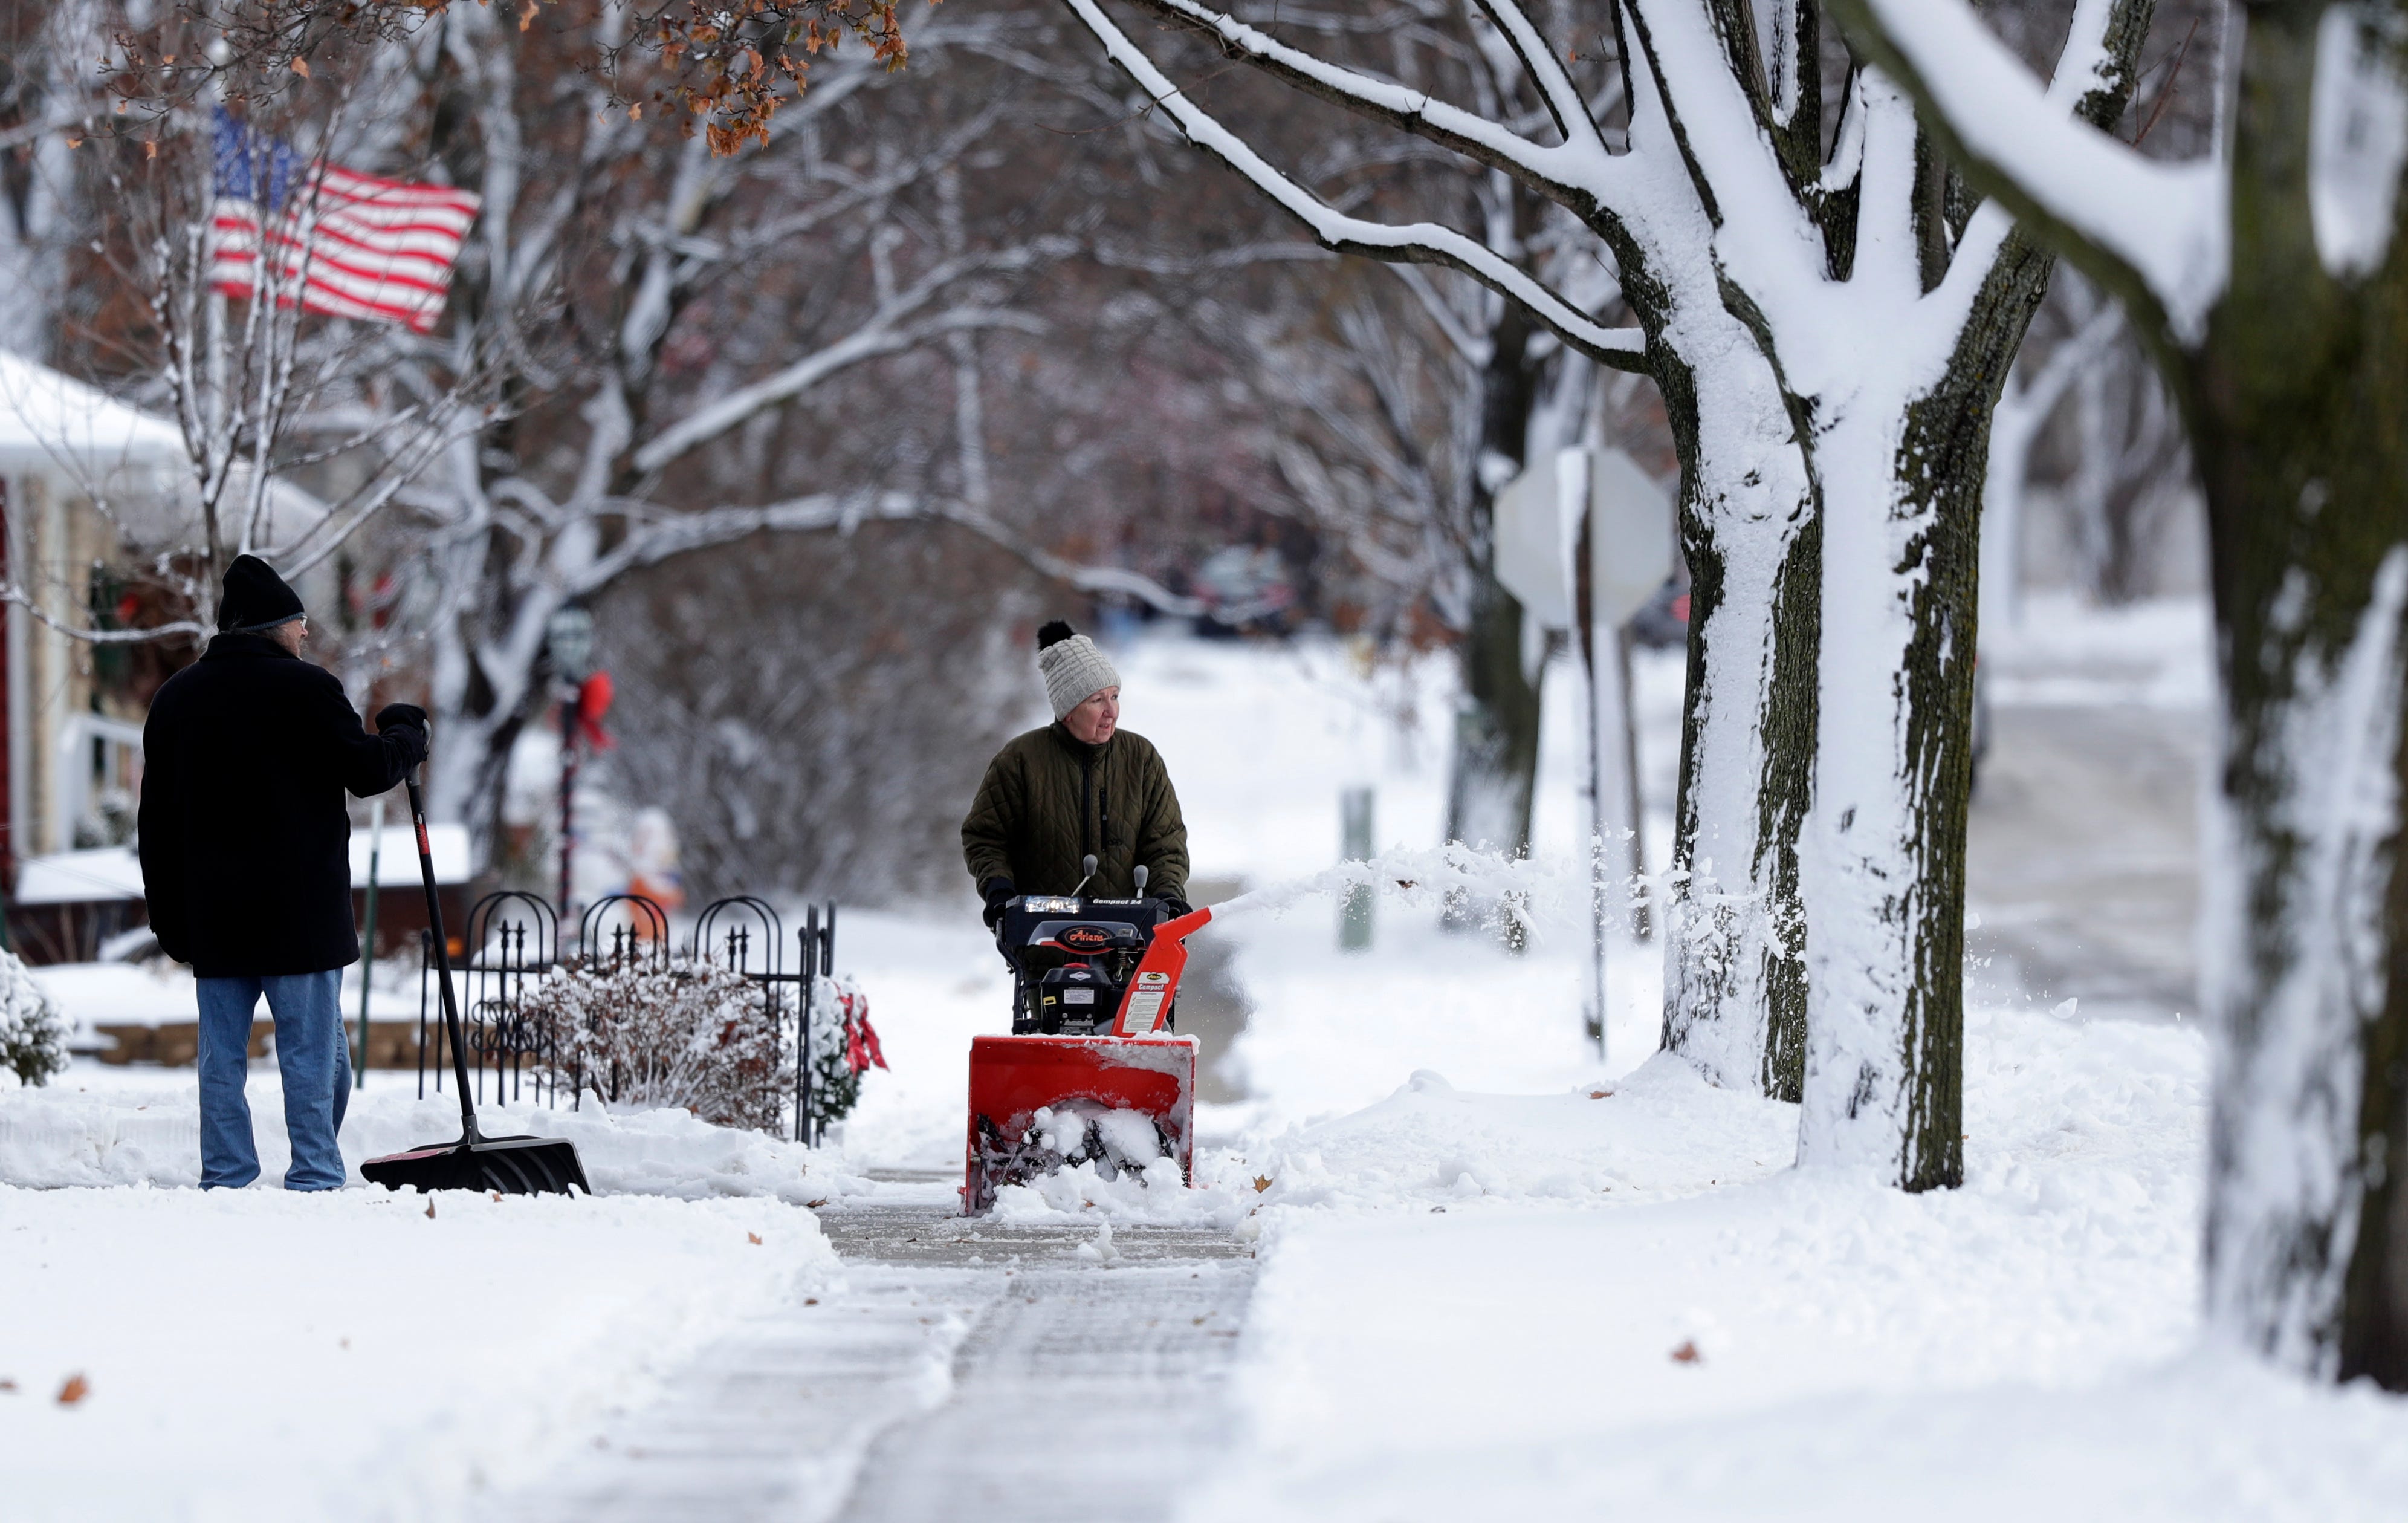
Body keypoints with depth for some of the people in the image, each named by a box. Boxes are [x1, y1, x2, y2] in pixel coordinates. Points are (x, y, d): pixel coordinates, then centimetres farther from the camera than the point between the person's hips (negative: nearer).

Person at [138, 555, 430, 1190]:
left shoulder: (176, 697, 12)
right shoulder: (304, 687, -7)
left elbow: (157, 819, 13)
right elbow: (366, 770, -5)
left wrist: (169, 915, 17)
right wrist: (407, 734, 16)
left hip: (210, 916, 5)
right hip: (298, 907, -5)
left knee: (221, 1055, 7)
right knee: (314, 1054, -1)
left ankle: (226, 1181, 6)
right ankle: (316, 1179, -4)